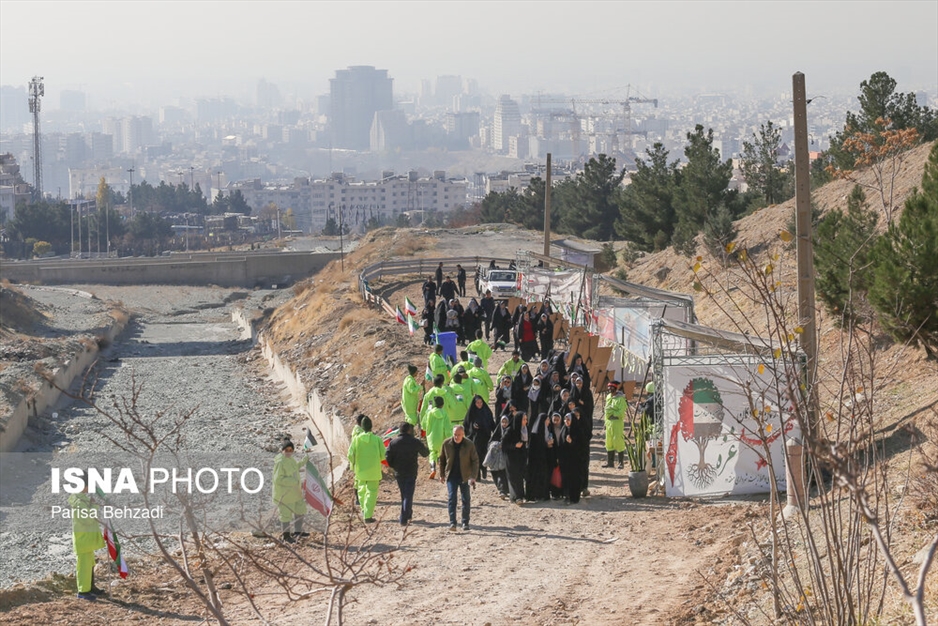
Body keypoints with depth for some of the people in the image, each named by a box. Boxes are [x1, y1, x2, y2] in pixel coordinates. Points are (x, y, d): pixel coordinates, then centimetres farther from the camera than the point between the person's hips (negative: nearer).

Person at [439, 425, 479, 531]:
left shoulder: (469, 445, -9)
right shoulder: (446, 444, -5)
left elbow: (475, 461, -6)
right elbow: (442, 459, 7)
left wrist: (473, 477, -13)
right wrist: (442, 474, 9)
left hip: (464, 477, 0)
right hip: (451, 476, 0)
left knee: (466, 500, 5)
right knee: (452, 498, -10)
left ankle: (465, 523, 16)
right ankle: (452, 522, -11)